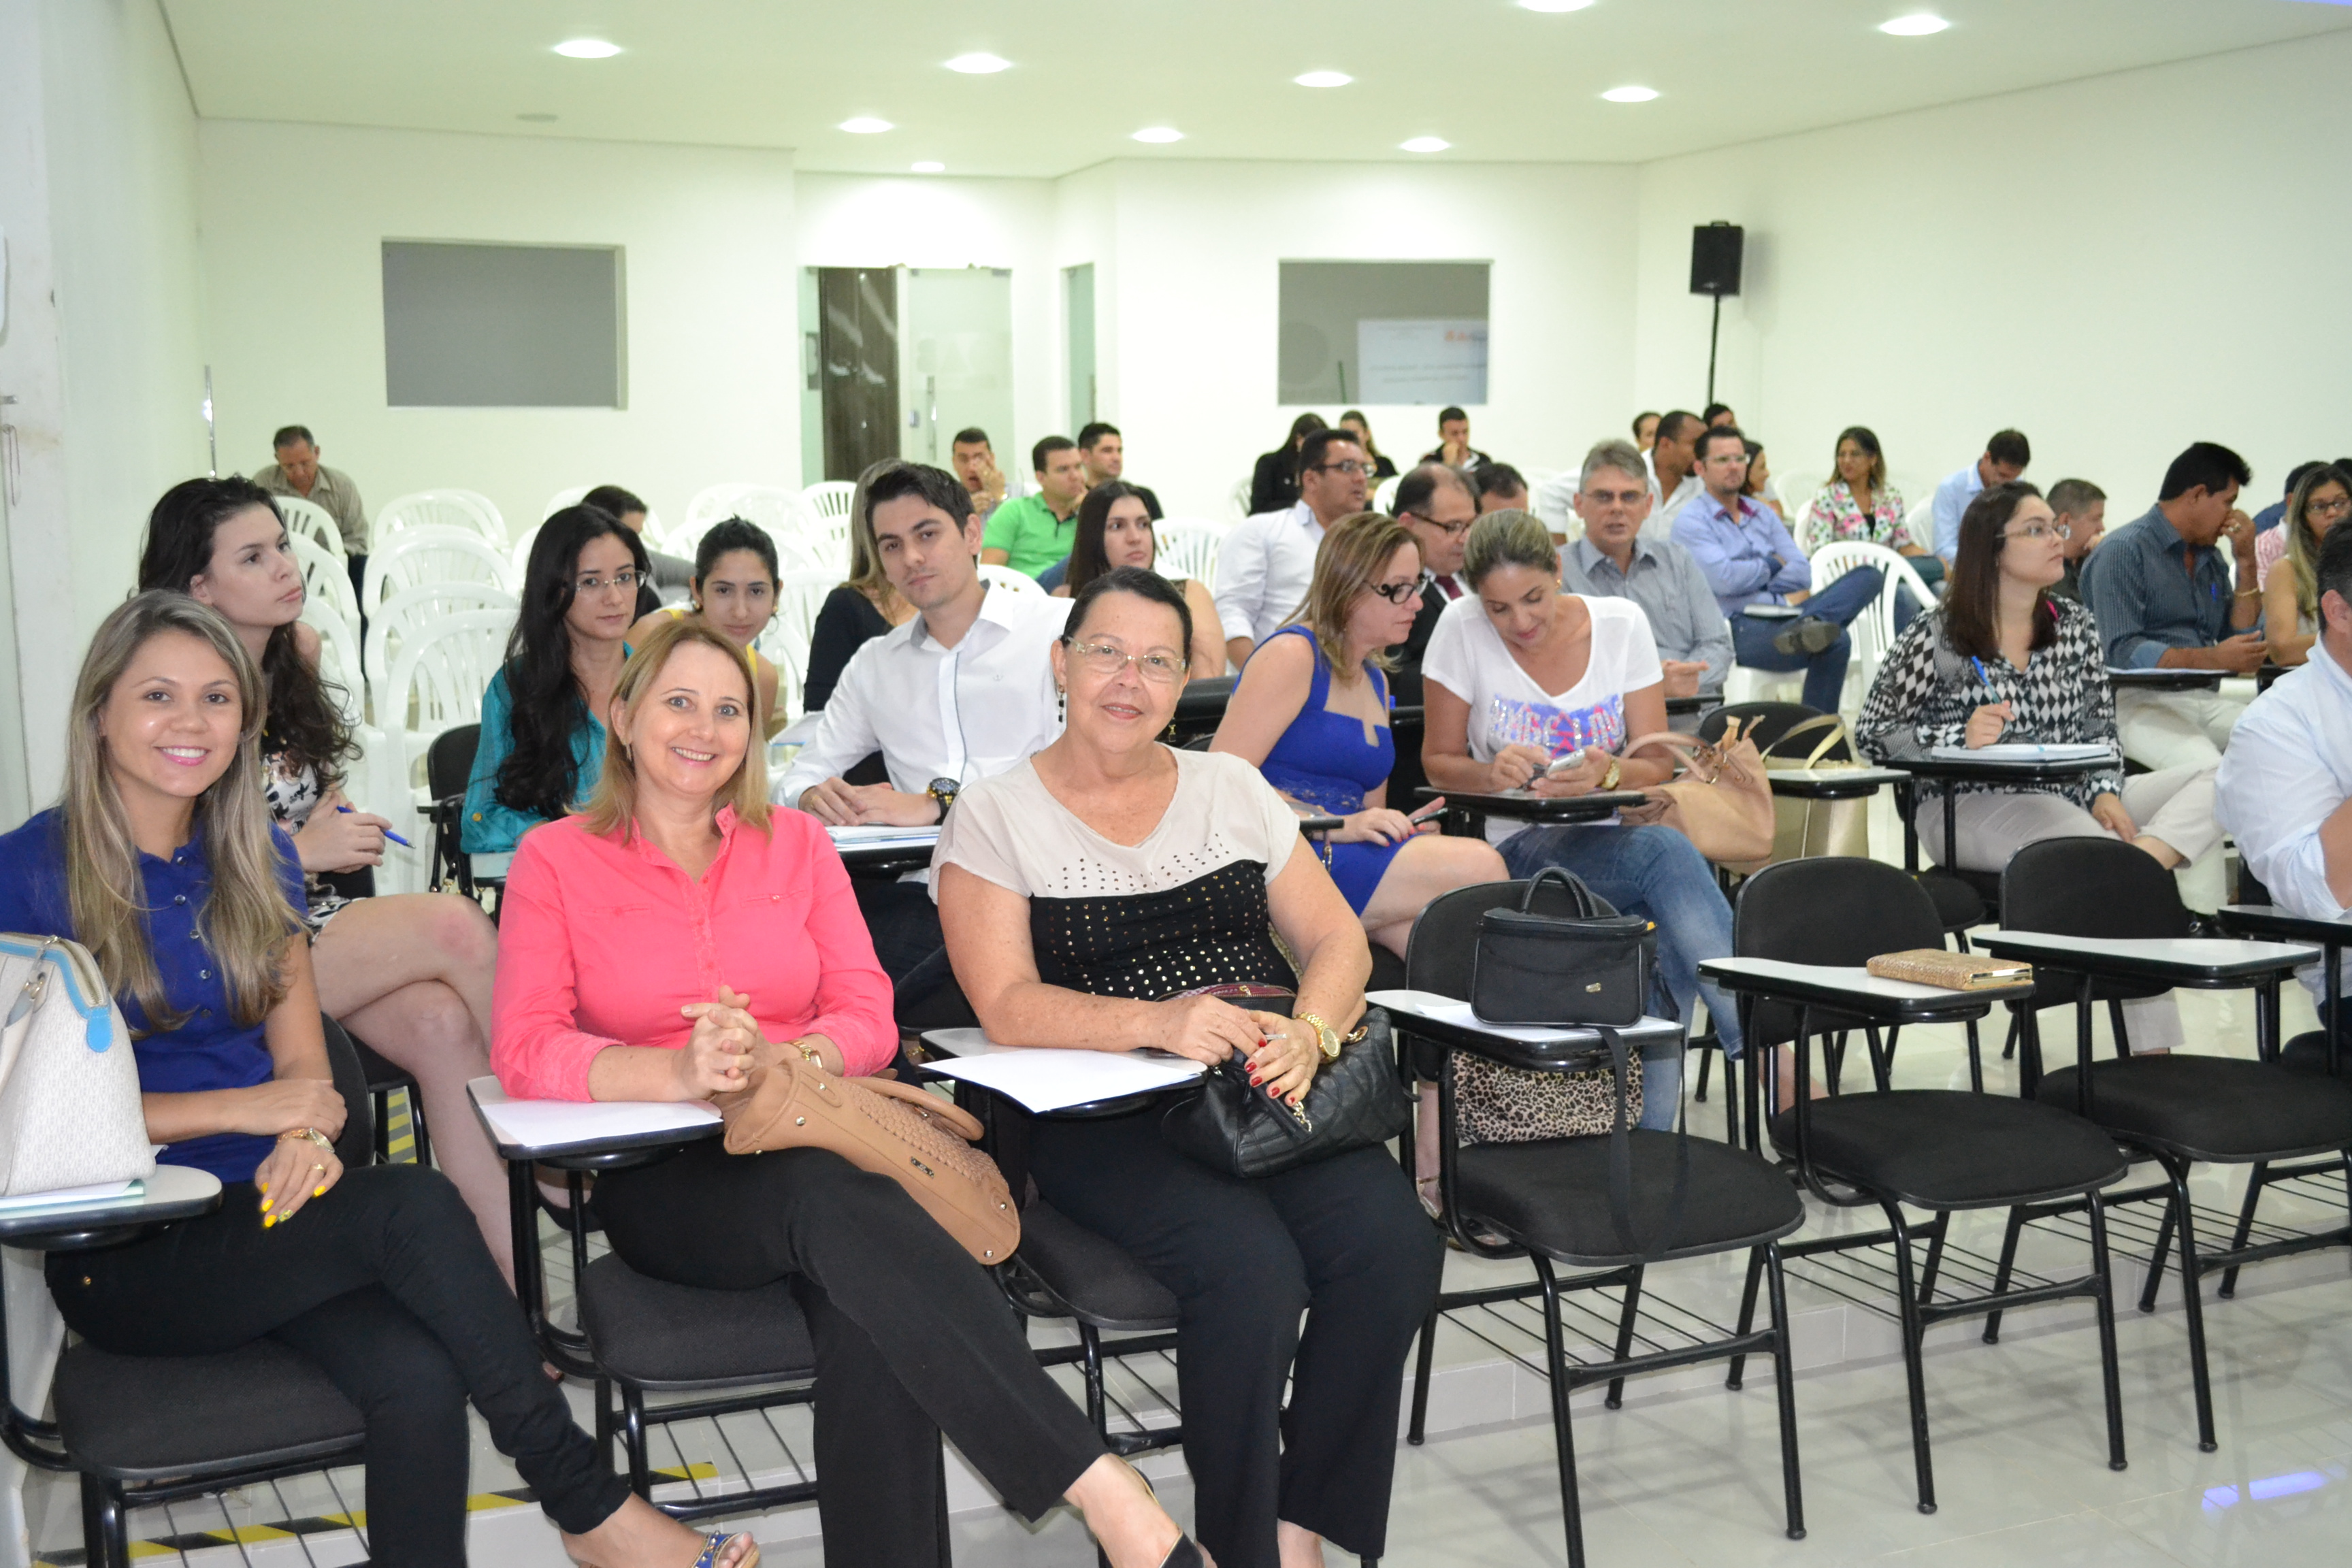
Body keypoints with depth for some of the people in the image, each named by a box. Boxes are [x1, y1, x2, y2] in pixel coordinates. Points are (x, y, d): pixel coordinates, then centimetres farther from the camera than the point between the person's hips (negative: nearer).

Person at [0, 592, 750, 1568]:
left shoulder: (257, 861, 12)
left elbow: (303, 1062, 11)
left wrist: (304, 1140, -13)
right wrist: (244, 1108, -15)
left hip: (264, 1211, 5)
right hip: (125, 1252, -4)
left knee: (419, 1376, -29)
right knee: (413, 1206, -30)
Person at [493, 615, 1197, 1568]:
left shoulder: (797, 844, 17)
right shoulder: (556, 861, 8)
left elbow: (870, 1020, 6)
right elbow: (525, 1053, -6)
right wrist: (679, 1071, -25)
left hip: (819, 1142, 3)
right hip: (664, 1180, -2)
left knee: (868, 1322, -36)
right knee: (833, 1197, -37)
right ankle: (1096, 1484, -43)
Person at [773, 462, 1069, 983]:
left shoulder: (1058, 627, 5)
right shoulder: (874, 664, 23)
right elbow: (798, 778, 22)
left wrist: (939, 804, -14)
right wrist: (812, 797, -3)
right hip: (922, 891, 5)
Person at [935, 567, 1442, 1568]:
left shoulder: (1231, 787, 16)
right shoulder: (995, 816, 5)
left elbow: (1337, 940, 11)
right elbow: (1007, 1006, -7)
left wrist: (1310, 1028, -12)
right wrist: (1159, 1021, -23)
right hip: (1102, 1121, -4)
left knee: (1394, 1245, -24)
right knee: (1252, 1270, -30)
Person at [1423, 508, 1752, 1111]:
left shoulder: (1621, 623, 1)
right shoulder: (1461, 629, -4)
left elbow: (1656, 763, 1)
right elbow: (1439, 762, 2)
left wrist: (1606, 774, -22)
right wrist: (1493, 774, -20)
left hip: (1615, 838, 3)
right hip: (1516, 849, -3)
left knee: (1670, 936, -32)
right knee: (1667, 852, -33)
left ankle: (1650, 1136, -25)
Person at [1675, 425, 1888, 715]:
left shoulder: (1763, 515, 23)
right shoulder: (1691, 520, 1)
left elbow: (1802, 573, 11)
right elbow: (1723, 579, -14)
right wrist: (1773, 565, 4)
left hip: (1781, 615, 8)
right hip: (1739, 628, -8)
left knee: (1869, 576, -16)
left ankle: (1810, 624, -40)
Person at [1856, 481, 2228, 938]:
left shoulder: (2076, 625, 13)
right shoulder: (1936, 638, -3)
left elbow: (2099, 729, 14)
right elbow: (1871, 735, -2)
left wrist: (2105, 792, -7)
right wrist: (1960, 738, -18)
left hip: (2071, 794, 7)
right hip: (1970, 804, -6)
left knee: (2213, 777, -16)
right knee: (2102, 851, -36)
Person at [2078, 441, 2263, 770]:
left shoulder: (2210, 559, 21)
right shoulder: (2124, 550, -4)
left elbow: (2242, 638, 19)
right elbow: (2121, 652, -15)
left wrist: (2246, 563, 11)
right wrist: (2213, 659, -22)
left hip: (2206, 699, 8)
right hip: (2136, 700, -7)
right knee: (2207, 770, -36)